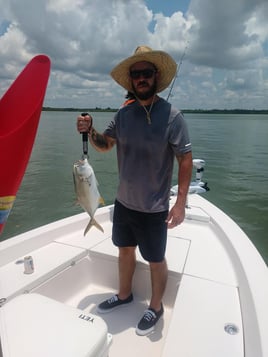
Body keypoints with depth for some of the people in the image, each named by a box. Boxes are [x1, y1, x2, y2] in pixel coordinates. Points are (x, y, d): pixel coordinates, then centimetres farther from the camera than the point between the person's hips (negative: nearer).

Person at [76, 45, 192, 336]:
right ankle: (124, 295, 47)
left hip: (153, 208, -5)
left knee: (156, 259, 12)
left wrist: (181, 201, -18)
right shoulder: (123, 113, 0)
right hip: (123, 201, 6)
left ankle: (155, 307, 38)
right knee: (125, 249, 22)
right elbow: (104, 144, 9)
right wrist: (90, 131, -12)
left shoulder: (171, 115, -14)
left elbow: (185, 158, -12)